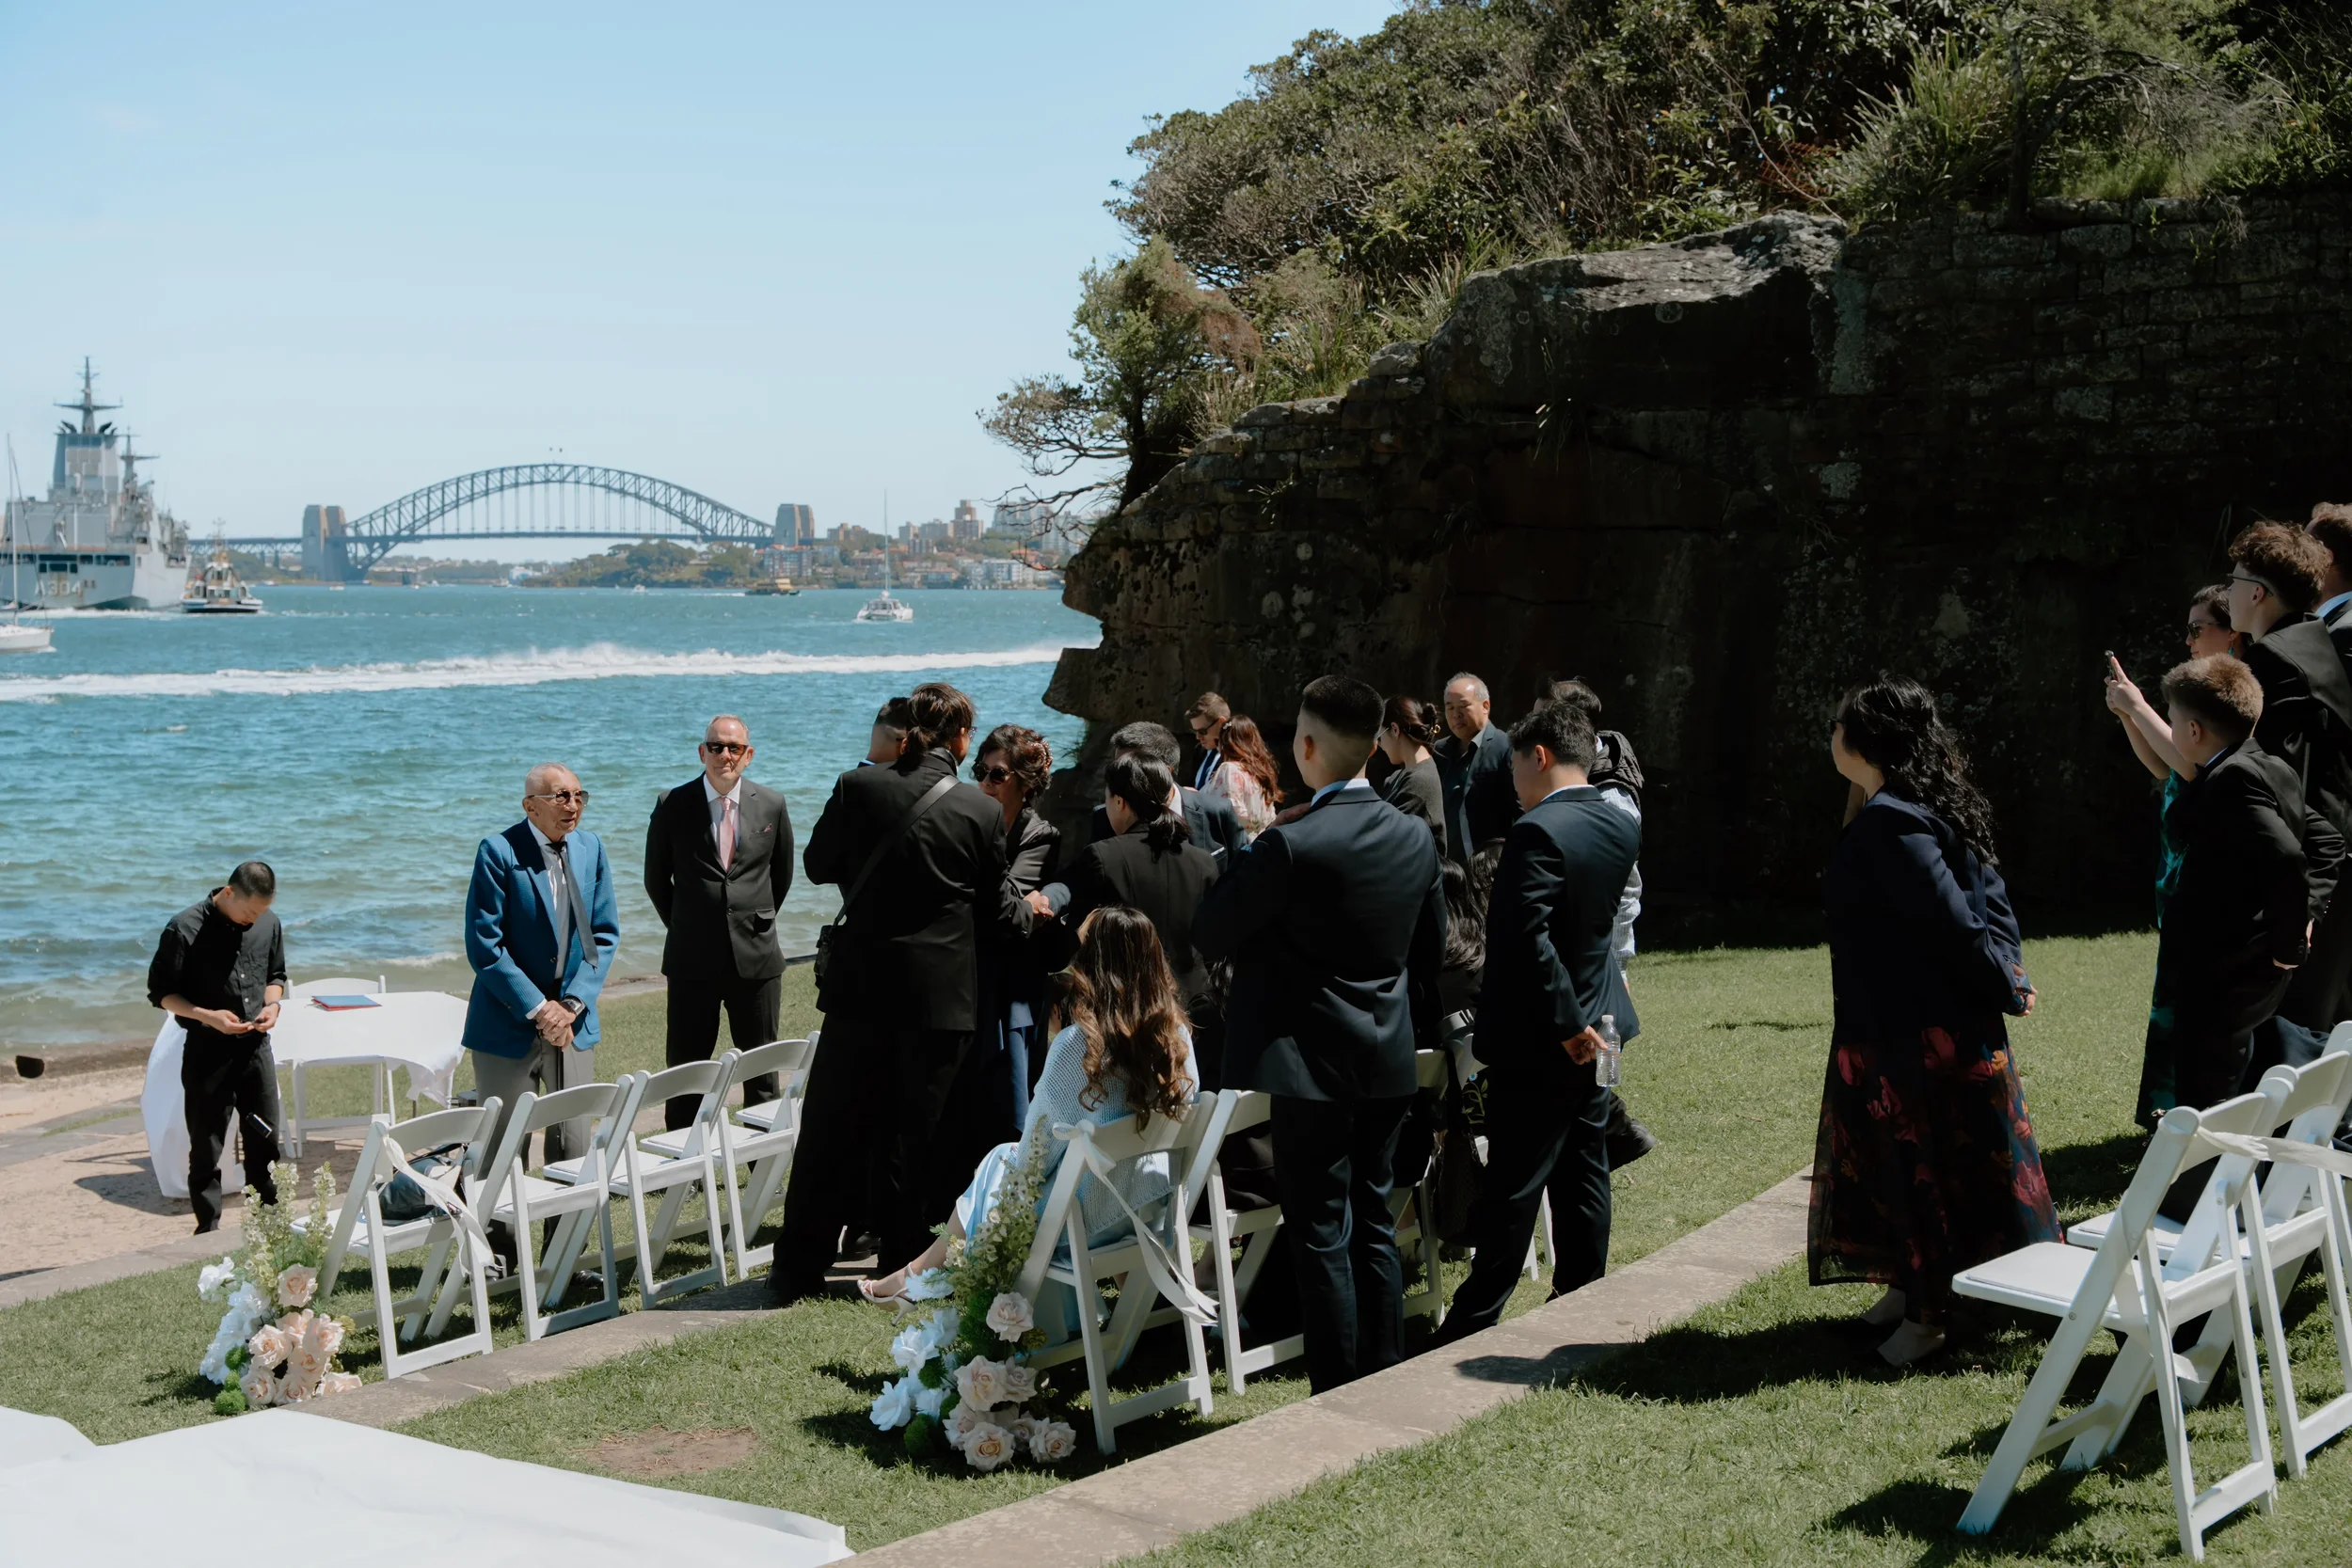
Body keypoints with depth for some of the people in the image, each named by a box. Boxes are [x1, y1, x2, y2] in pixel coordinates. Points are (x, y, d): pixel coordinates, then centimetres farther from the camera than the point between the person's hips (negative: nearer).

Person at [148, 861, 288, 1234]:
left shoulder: (269, 925, 1)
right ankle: (208, 1229, 13)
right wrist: (208, 1016, -21)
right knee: (206, 1147, 3)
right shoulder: (185, 929, -14)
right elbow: (161, 992, -8)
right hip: (207, 1052, -4)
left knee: (265, 1140, 10)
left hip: (255, 1046, 4)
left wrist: (272, 1005, -5)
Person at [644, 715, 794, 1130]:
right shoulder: (673, 805, -2)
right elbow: (656, 878, 9)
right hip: (693, 959, -1)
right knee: (685, 1067, 3)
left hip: (756, 956, 1)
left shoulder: (771, 806, 2)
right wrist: (684, 927, 10)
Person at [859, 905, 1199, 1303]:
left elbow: (1038, 1153, -12)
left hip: (1089, 1218, -5)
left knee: (999, 1164, 22)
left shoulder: (1076, 1046, -21)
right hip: (1153, 1210, 5)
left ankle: (915, 1275, 43)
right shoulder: (1178, 1037, -5)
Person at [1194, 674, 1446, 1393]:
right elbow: (1432, 950, 13)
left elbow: (1211, 936, -11)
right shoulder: (1416, 837, 2)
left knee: (1321, 1235, 0)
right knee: (1373, 1223, 16)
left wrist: (1243, 847, -1)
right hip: (1389, 1062, 7)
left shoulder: (1290, 846, -20)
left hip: (1311, 1064, -7)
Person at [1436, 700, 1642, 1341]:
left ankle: (1475, 1318, 6)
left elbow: (1529, 937, -26)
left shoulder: (1538, 831, -21)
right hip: (1591, 1026, 8)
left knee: (1512, 1185, -2)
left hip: (1539, 1036, -8)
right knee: (1584, 1174, 14)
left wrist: (1565, 1019, -20)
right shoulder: (1622, 825, 4)